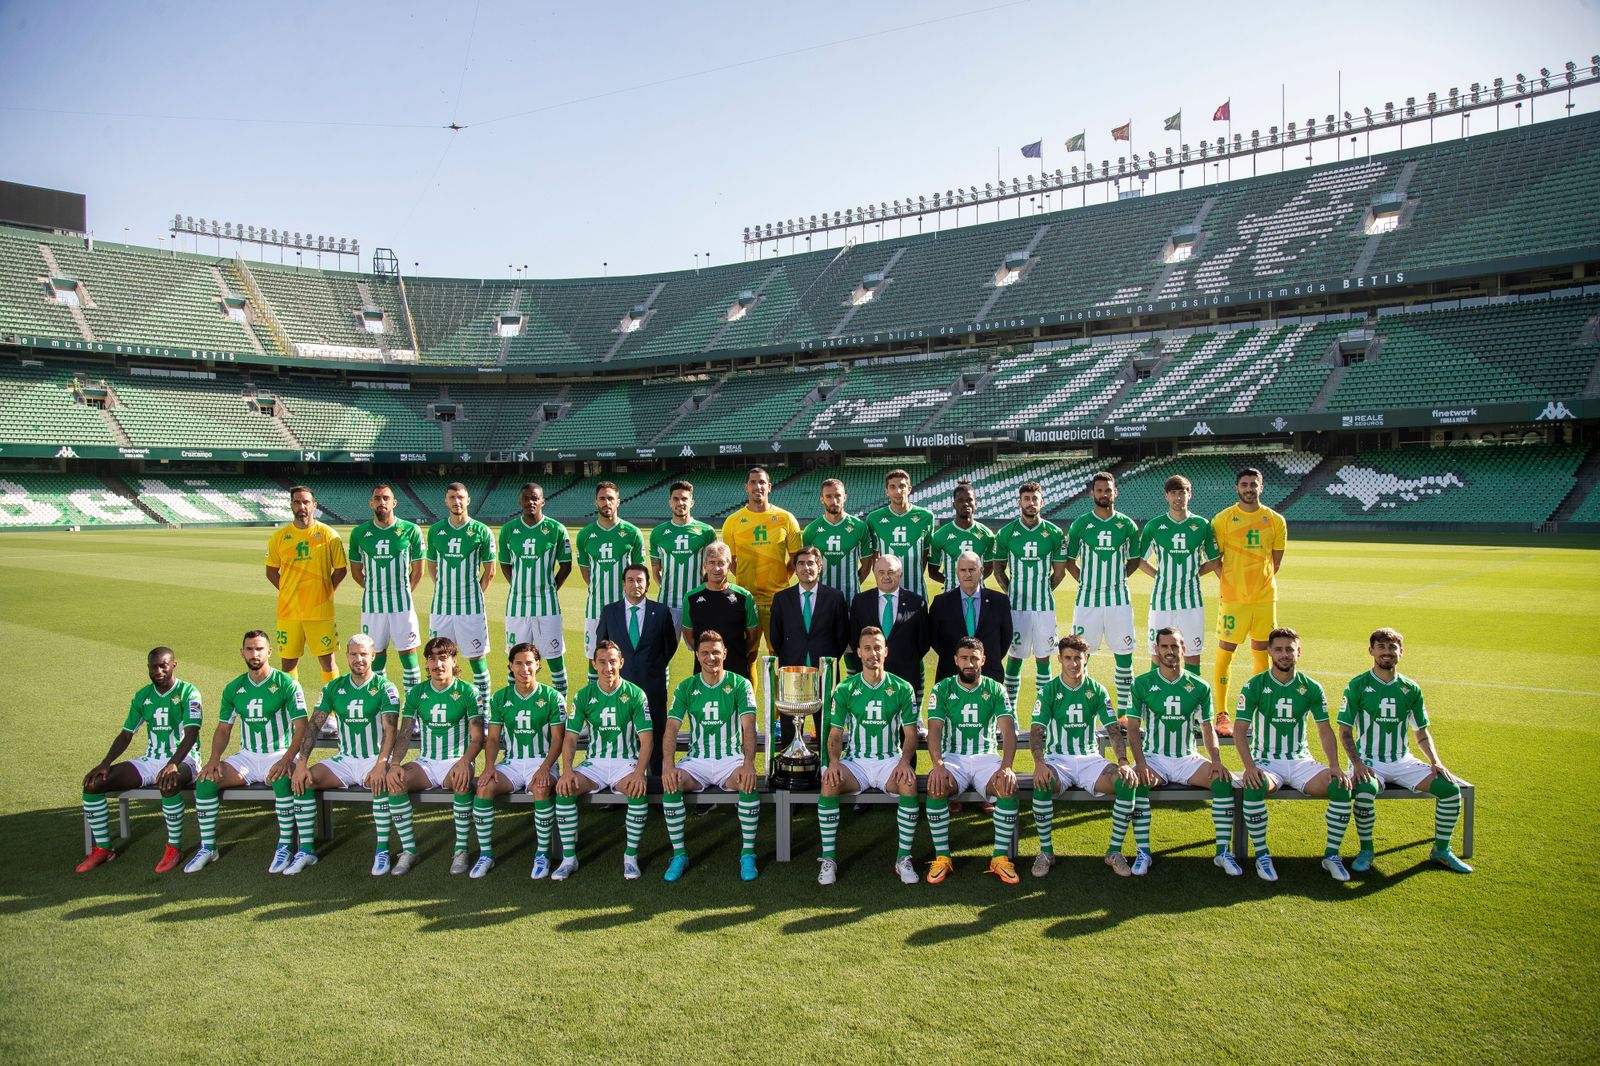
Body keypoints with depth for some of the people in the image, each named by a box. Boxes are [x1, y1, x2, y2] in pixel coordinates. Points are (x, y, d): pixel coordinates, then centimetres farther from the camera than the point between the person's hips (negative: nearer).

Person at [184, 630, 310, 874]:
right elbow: (224, 728, 12)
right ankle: (207, 847, -4)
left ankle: (285, 846, -23)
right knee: (205, 780, -17)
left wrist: (287, 759, -26)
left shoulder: (286, 684, -7)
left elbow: (301, 725, -12)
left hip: (278, 755, -5)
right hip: (246, 756, 5)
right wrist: (213, 760, -6)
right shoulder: (233, 688, 8)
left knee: (282, 779, -37)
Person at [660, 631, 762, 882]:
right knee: (670, 784, -27)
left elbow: (748, 726, -14)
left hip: (731, 760, -2)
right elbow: (672, 728, -5)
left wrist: (748, 764, -30)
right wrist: (669, 766, -22)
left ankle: (747, 853, -17)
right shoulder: (686, 687, 3)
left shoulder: (739, 684, -3)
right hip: (697, 760, 2)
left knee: (749, 783, -33)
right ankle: (679, 854, -13)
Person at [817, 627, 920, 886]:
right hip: (855, 761, 0)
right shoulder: (844, 689, 2)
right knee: (829, 784, -30)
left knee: (909, 784, -32)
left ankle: (904, 858, -18)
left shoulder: (901, 688, 2)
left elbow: (910, 733, 3)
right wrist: (834, 762, -16)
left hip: (890, 761, 0)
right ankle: (828, 858, -18)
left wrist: (905, 761, -16)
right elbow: (835, 734, 3)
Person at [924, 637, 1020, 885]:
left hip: (986, 757, 1)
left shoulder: (995, 690, 4)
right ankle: (942, 857, -18)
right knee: (936, 787, -33)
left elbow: (1009, 730, -7)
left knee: (1009, 786, -31)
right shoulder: (942, 690, 3)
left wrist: (1006, 766, -25)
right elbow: (934, 729, -8)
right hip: (952, 758, -1)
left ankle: (1001, 857, -17)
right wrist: (938, 764, -27)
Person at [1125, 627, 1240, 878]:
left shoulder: (1199, 687, 6)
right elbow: (1133, 728, -4)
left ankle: (1223, 851, -13)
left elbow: (1207, 728, 9)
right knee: (1137, 782, -33)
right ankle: (1142, 851, -23)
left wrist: (1216, 760, -9)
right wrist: (1140, 763, -19)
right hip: (1153, 758, -2)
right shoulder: (1143, 684, 0)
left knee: (1223, 779, -24)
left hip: (1187, 759, 2)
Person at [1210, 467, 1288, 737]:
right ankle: (1222, 715, 4)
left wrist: (1263, 581, 6)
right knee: (1225, 651, -3)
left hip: (1265, 597, 3)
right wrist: (1229, 583, -2)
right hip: (1233, 597, -2)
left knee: (1261, 652, 7)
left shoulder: (1275, 520, 6)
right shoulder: (1223, 519, -1)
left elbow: (1276, 561, 13)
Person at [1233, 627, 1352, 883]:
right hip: (1266, 762, -3)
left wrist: (1334, 766, -10)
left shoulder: (1311, 688, 5)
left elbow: (1325, 730, 6)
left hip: (1301, 761, 3)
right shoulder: (1254, 686, -4)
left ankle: (1331, 854, -4)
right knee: (1254, 788, -36)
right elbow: (1240, 729, -9)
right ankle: (1261, 855, -17)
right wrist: (1249, 766, -24)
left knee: (1342, 787, -23)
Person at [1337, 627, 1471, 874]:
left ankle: (1441, 850, 6)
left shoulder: (1411, 689, 7)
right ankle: (1366, 850, -11)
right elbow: (1345, 731, -6)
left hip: (1403, 762, 4)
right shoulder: (1358, 685, -5)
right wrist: (1357, 763, -20)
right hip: (1368, 763, -4)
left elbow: (1422, 733, 14)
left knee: (1450, 787, -15)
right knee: (1365, 792, -35)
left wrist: (1435, 762, -2)